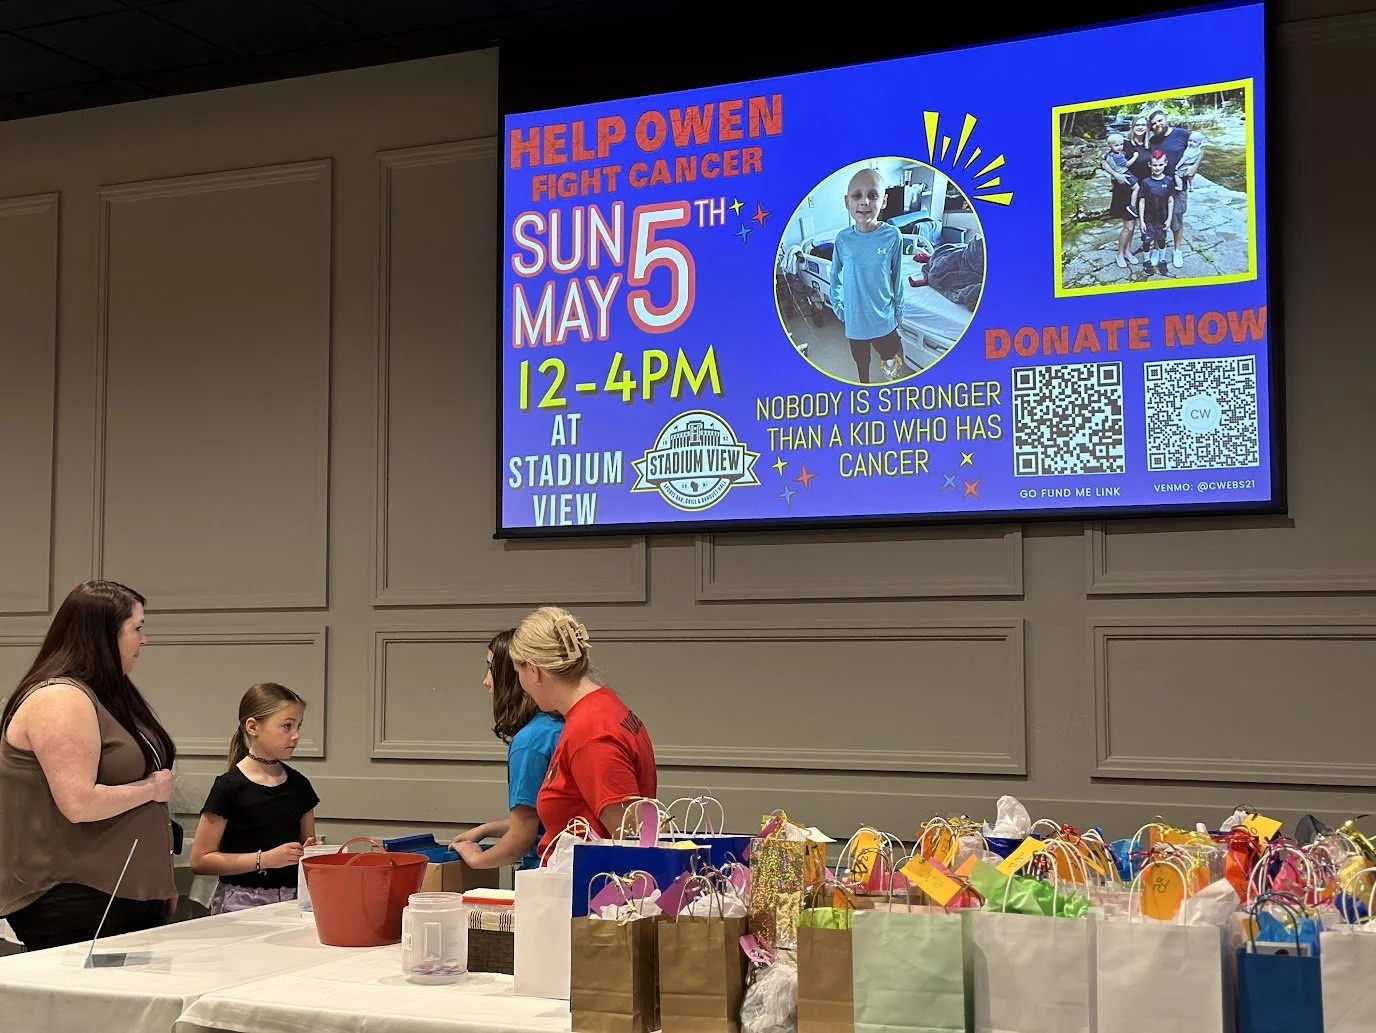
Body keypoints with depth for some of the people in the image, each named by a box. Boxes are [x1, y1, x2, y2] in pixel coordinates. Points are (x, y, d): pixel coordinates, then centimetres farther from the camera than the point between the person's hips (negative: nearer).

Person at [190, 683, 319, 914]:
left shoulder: (298, 785, 10)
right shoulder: (229, 787, -6)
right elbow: (200, 861, -9)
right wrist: (264, 859, -14)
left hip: (292, 898, 4)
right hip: (242, 901, -4)